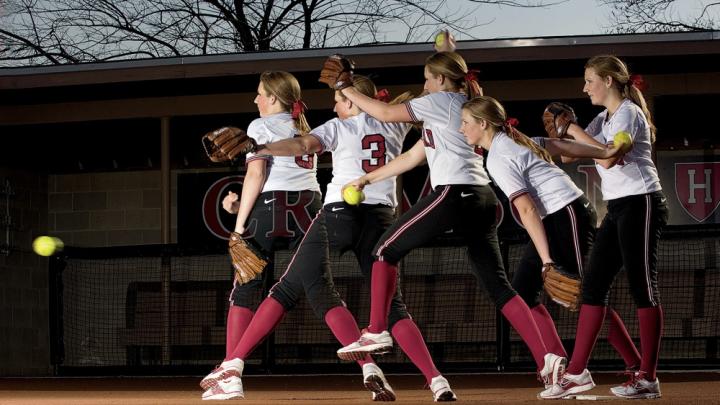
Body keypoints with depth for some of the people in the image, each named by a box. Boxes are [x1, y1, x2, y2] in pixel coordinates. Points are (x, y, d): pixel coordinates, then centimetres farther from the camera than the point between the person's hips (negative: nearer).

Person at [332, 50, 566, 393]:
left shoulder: (441, 101, 2)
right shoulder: (460, 108, 29)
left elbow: (385, 114, 0)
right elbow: (411, 158, 30)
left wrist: (349, 93, 16)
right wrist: (367, 179, 31)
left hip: (454, 193, -9)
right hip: (481, 198, 9)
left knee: (387, 249, 6)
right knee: (499, 286, 2)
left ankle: (376, 333, 1)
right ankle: (545, 357, -11)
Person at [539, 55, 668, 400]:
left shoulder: (628, 113, -10)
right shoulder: (604, 119, 18)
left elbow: (607, 158, -23)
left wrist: (574, 129, -14)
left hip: (641, 204, -9)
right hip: (618, 207, 9)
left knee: (642, 286, -8)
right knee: (593, 284, 5)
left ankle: (648, 378, -6)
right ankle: (577, 373, 5)